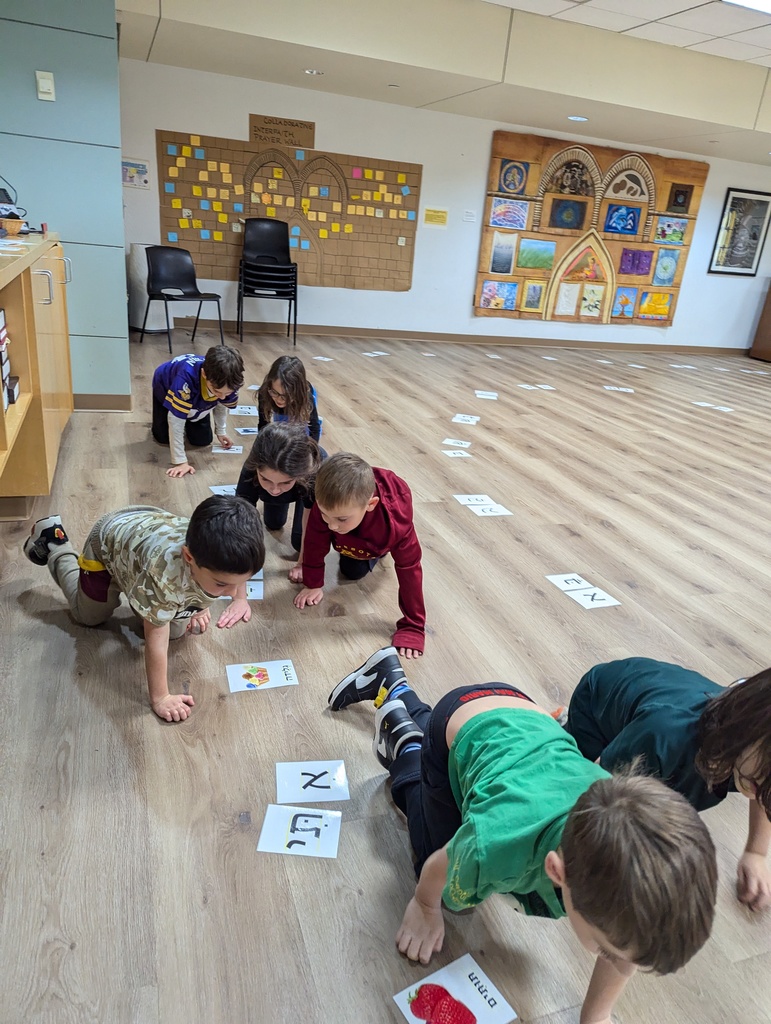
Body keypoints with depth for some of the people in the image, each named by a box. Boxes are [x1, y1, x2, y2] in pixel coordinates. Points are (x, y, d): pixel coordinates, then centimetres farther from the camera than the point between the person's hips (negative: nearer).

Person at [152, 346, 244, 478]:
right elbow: (175, 419, -44)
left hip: (197, 397, 3)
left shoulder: (227, 382, -34)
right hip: (165, 386, -3)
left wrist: (221, 431, 5)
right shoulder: (186, 378, -51)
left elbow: (221, 405, -9)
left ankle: (189, 422, 29)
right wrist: (180, 461, -42)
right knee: (163, 437, -5)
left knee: (202, 440, -2)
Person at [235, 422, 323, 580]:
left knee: (300, 541, 0)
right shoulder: (251, 470, -45)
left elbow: (310, 523, -33)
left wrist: (302, 563, -20)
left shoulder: (316, 470, -48)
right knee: (273, 524, 22)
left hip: (307, 476, -1)